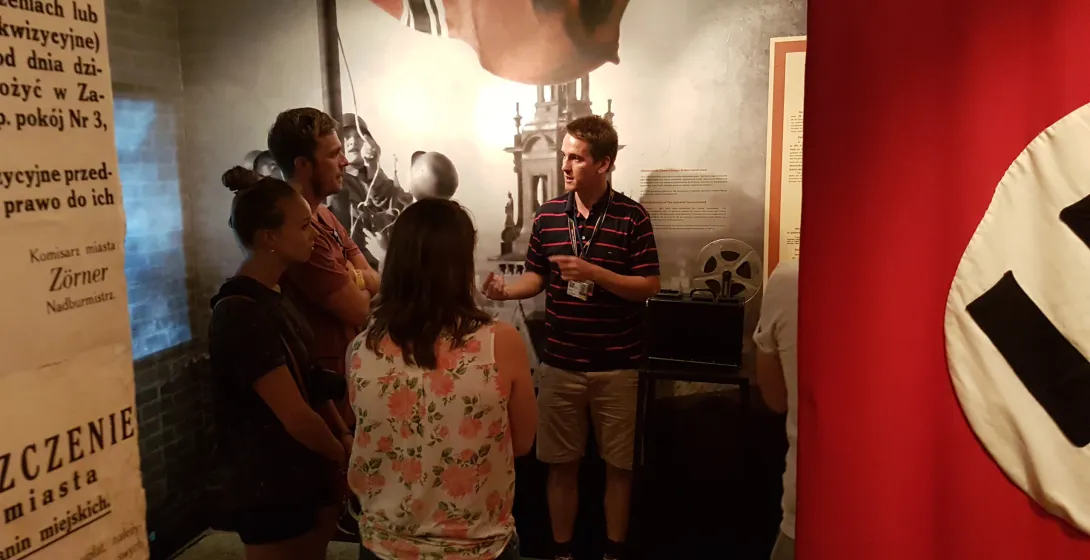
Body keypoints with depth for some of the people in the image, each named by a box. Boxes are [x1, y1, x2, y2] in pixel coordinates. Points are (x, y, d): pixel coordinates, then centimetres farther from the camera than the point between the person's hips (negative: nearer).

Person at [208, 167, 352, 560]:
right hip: (270, 489, -8)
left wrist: (343, 436, -2)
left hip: (310, 475, 8)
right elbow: (295, 417, -24)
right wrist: (341, 452, -6)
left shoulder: (273, 297, 6)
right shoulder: (241, 313, -24)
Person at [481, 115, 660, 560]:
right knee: (561, 464, 13)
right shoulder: (547, 214, 3)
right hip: (560, 364, 3)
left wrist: (593, 273, -22)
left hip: (616, 365, -2)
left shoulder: (632, 216, -8)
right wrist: (506, 291, -11)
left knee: (618, 465, 10)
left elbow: (649, 287, -10)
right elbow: (537, 277, 9)